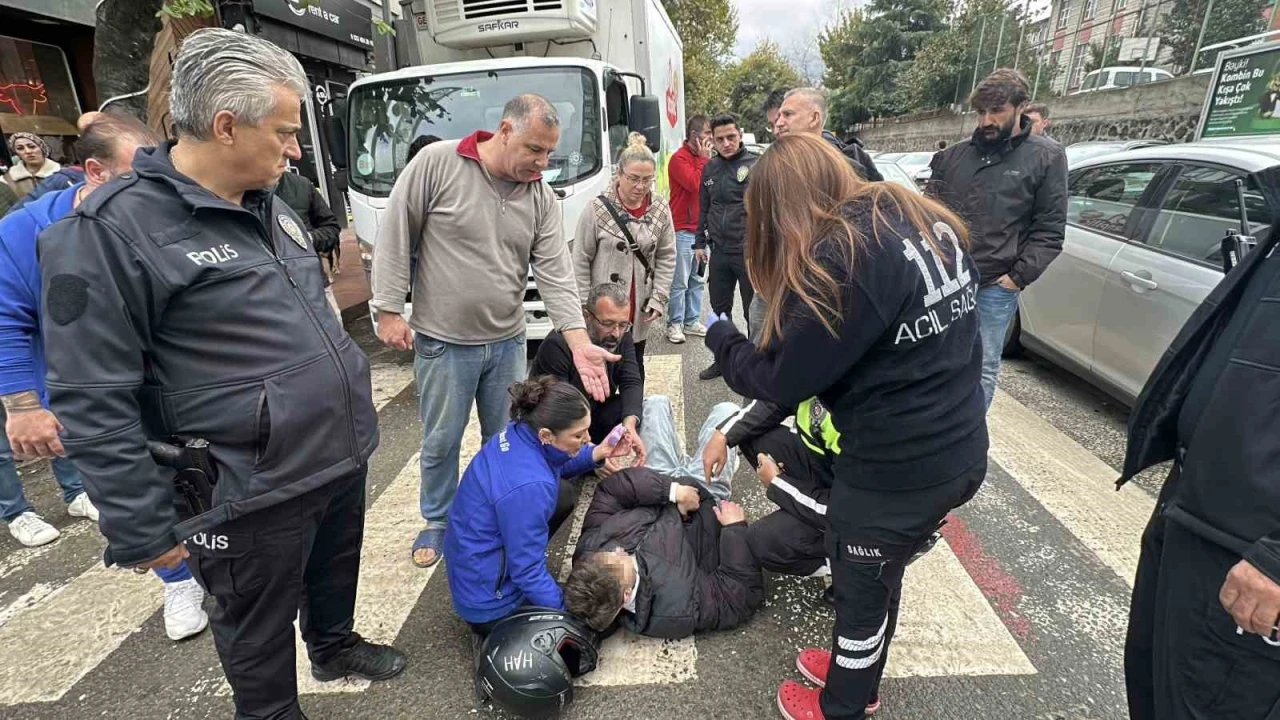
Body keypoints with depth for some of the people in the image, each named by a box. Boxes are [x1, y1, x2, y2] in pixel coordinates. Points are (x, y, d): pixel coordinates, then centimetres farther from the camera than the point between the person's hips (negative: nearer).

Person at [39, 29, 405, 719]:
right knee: (260, 630, 16)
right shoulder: (111, 230, -18)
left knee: (336, 570, 29)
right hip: (255, 493, -7)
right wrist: (142, 531, -13)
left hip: (343, 456, 8)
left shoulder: (269, 206, 8)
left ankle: (335, 647, 55)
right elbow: (92, 401, -17)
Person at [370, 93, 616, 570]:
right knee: (441, 442, 11)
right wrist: (389, 311, -9)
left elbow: (556, 274, -6)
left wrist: (580, 345, -16)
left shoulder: (541, 196, -1)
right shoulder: (436, 163, -11)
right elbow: (395, 238, -7)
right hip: (442, 341, -3)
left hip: (507, 342, 4)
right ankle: (437, 521, 35)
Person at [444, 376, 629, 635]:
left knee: (565, 492, 14)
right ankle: (494, 622, 5)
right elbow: (528, 573, -25)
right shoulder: (528, 486, -35)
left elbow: (555, 465, 13)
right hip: (488, 600, -8)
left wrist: (596, 454, -4)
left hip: (475, 558, 8)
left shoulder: (519, 433, -10)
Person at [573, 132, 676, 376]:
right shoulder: (598, 209, -10)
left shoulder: (661, 210, 1)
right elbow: (581, 260, -7)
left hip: (640, 311, 4)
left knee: (635, 367, 16)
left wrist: (658, 299, -3)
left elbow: (666, 258, 4)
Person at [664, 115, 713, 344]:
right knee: (679, 282, -3)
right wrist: (704, 160, -12)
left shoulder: (702, 158, 16)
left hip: (701, 228, 8)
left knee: (697, 280, 12)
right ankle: (674, 324, 6)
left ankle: (692, 321, 21)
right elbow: (694, 183, -21)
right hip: (683, 230, -8)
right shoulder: (679, 158, -8)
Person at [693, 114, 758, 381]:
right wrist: (700, 242, 16)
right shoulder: (710, 168, 11)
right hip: (719, 251, 6)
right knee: (719, 308, 14)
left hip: (749, 251, -5)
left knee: (754, 311, 5)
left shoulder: (755, 164, -7)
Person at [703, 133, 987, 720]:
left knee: (861, 584, 16)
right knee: (880, 572, 28)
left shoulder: (840, 258, -25)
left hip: (897, 467, -8)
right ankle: (857, 668, 52)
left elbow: (780, 380, -19)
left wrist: (721, 337, 0)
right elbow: (948, 336, 11)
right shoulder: (927, 221, 2)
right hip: (958, 451, 8)